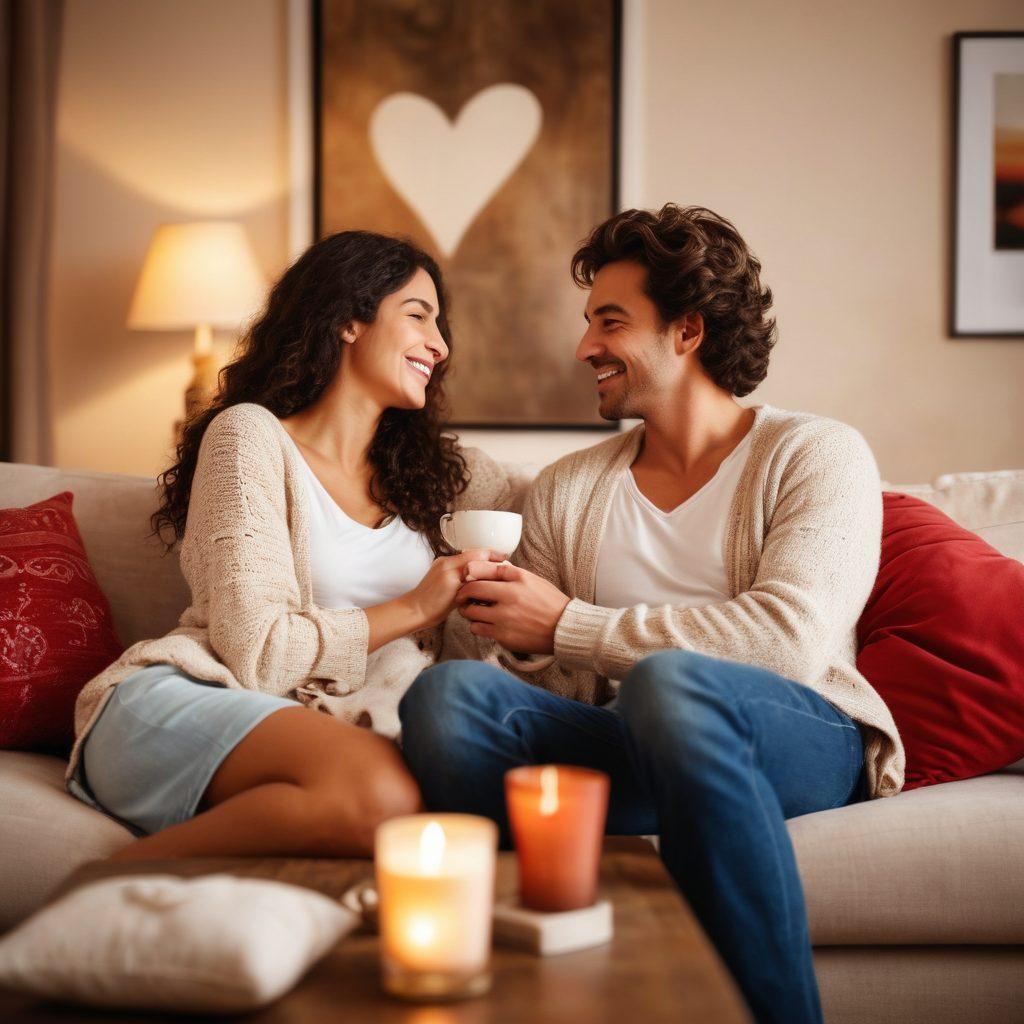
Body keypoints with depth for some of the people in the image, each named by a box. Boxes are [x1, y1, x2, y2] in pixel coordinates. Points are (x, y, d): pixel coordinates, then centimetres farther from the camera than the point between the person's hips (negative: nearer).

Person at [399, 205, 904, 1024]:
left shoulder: (817, 455, 5)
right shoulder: (567, 490, 20)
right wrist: (504, 633, -12)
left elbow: (788, 638, -13)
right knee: (450, 692, -24)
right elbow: (544, 682, 13)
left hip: (809, 745, -3)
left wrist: (567, 623, -9)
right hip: (641, 751, 4)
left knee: (668, 682, -37)